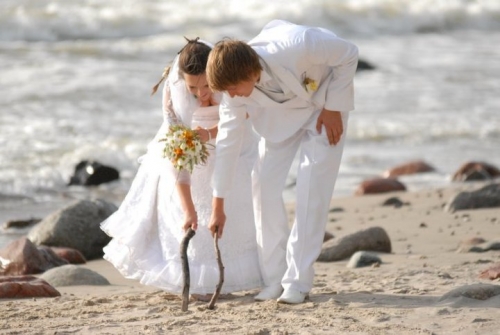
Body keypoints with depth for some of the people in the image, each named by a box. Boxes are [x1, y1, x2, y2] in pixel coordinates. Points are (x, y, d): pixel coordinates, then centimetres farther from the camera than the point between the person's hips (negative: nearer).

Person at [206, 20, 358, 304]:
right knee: (265, 184, -8)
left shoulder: (298, 46, -41)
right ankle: (273, 279, 2)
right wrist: (218, 208, -10)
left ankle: (298, 282, -8)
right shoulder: (235, 85, -25)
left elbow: (349, 54, -22)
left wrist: (333, 108, -20)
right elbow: (227, 143, -15)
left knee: (312, 188, -13)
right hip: (281, 111, 4)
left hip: (325, 100, -4)